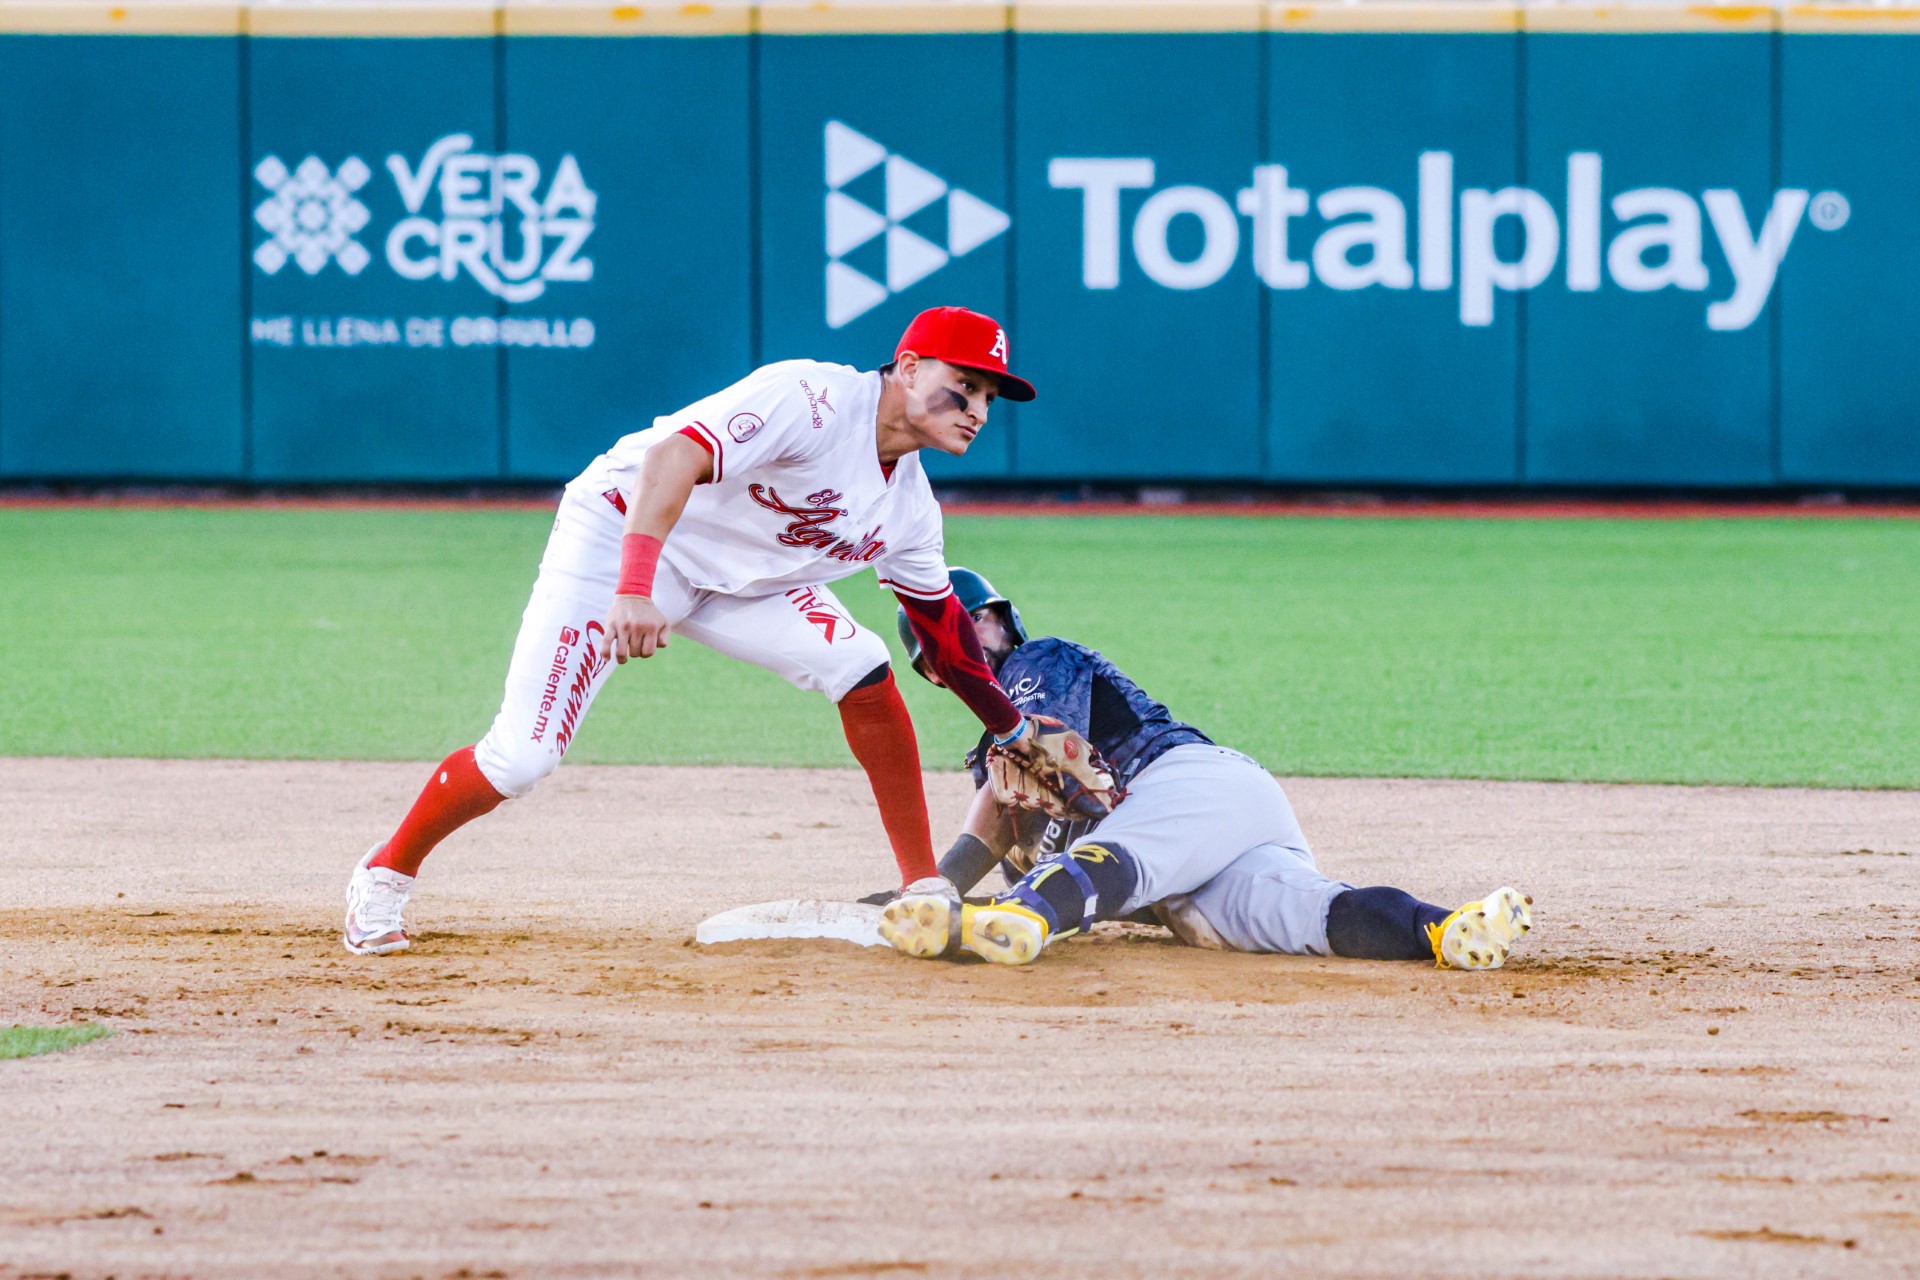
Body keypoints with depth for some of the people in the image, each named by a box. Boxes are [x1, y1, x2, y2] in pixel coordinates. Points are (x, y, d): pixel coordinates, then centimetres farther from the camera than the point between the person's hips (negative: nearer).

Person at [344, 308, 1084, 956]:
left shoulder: (910, 508, 0)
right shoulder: (814, 401, -27)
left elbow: (941, 632, 14)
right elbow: (673, 456, -39)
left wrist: (1017, 732, 12)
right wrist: (634, 589, -51)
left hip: (734, 580, 7)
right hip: (620, 533, -7)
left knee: (862, 670, -14)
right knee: (520, 758, -14)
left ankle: (924, 892, -4)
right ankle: (386, 875, 11)